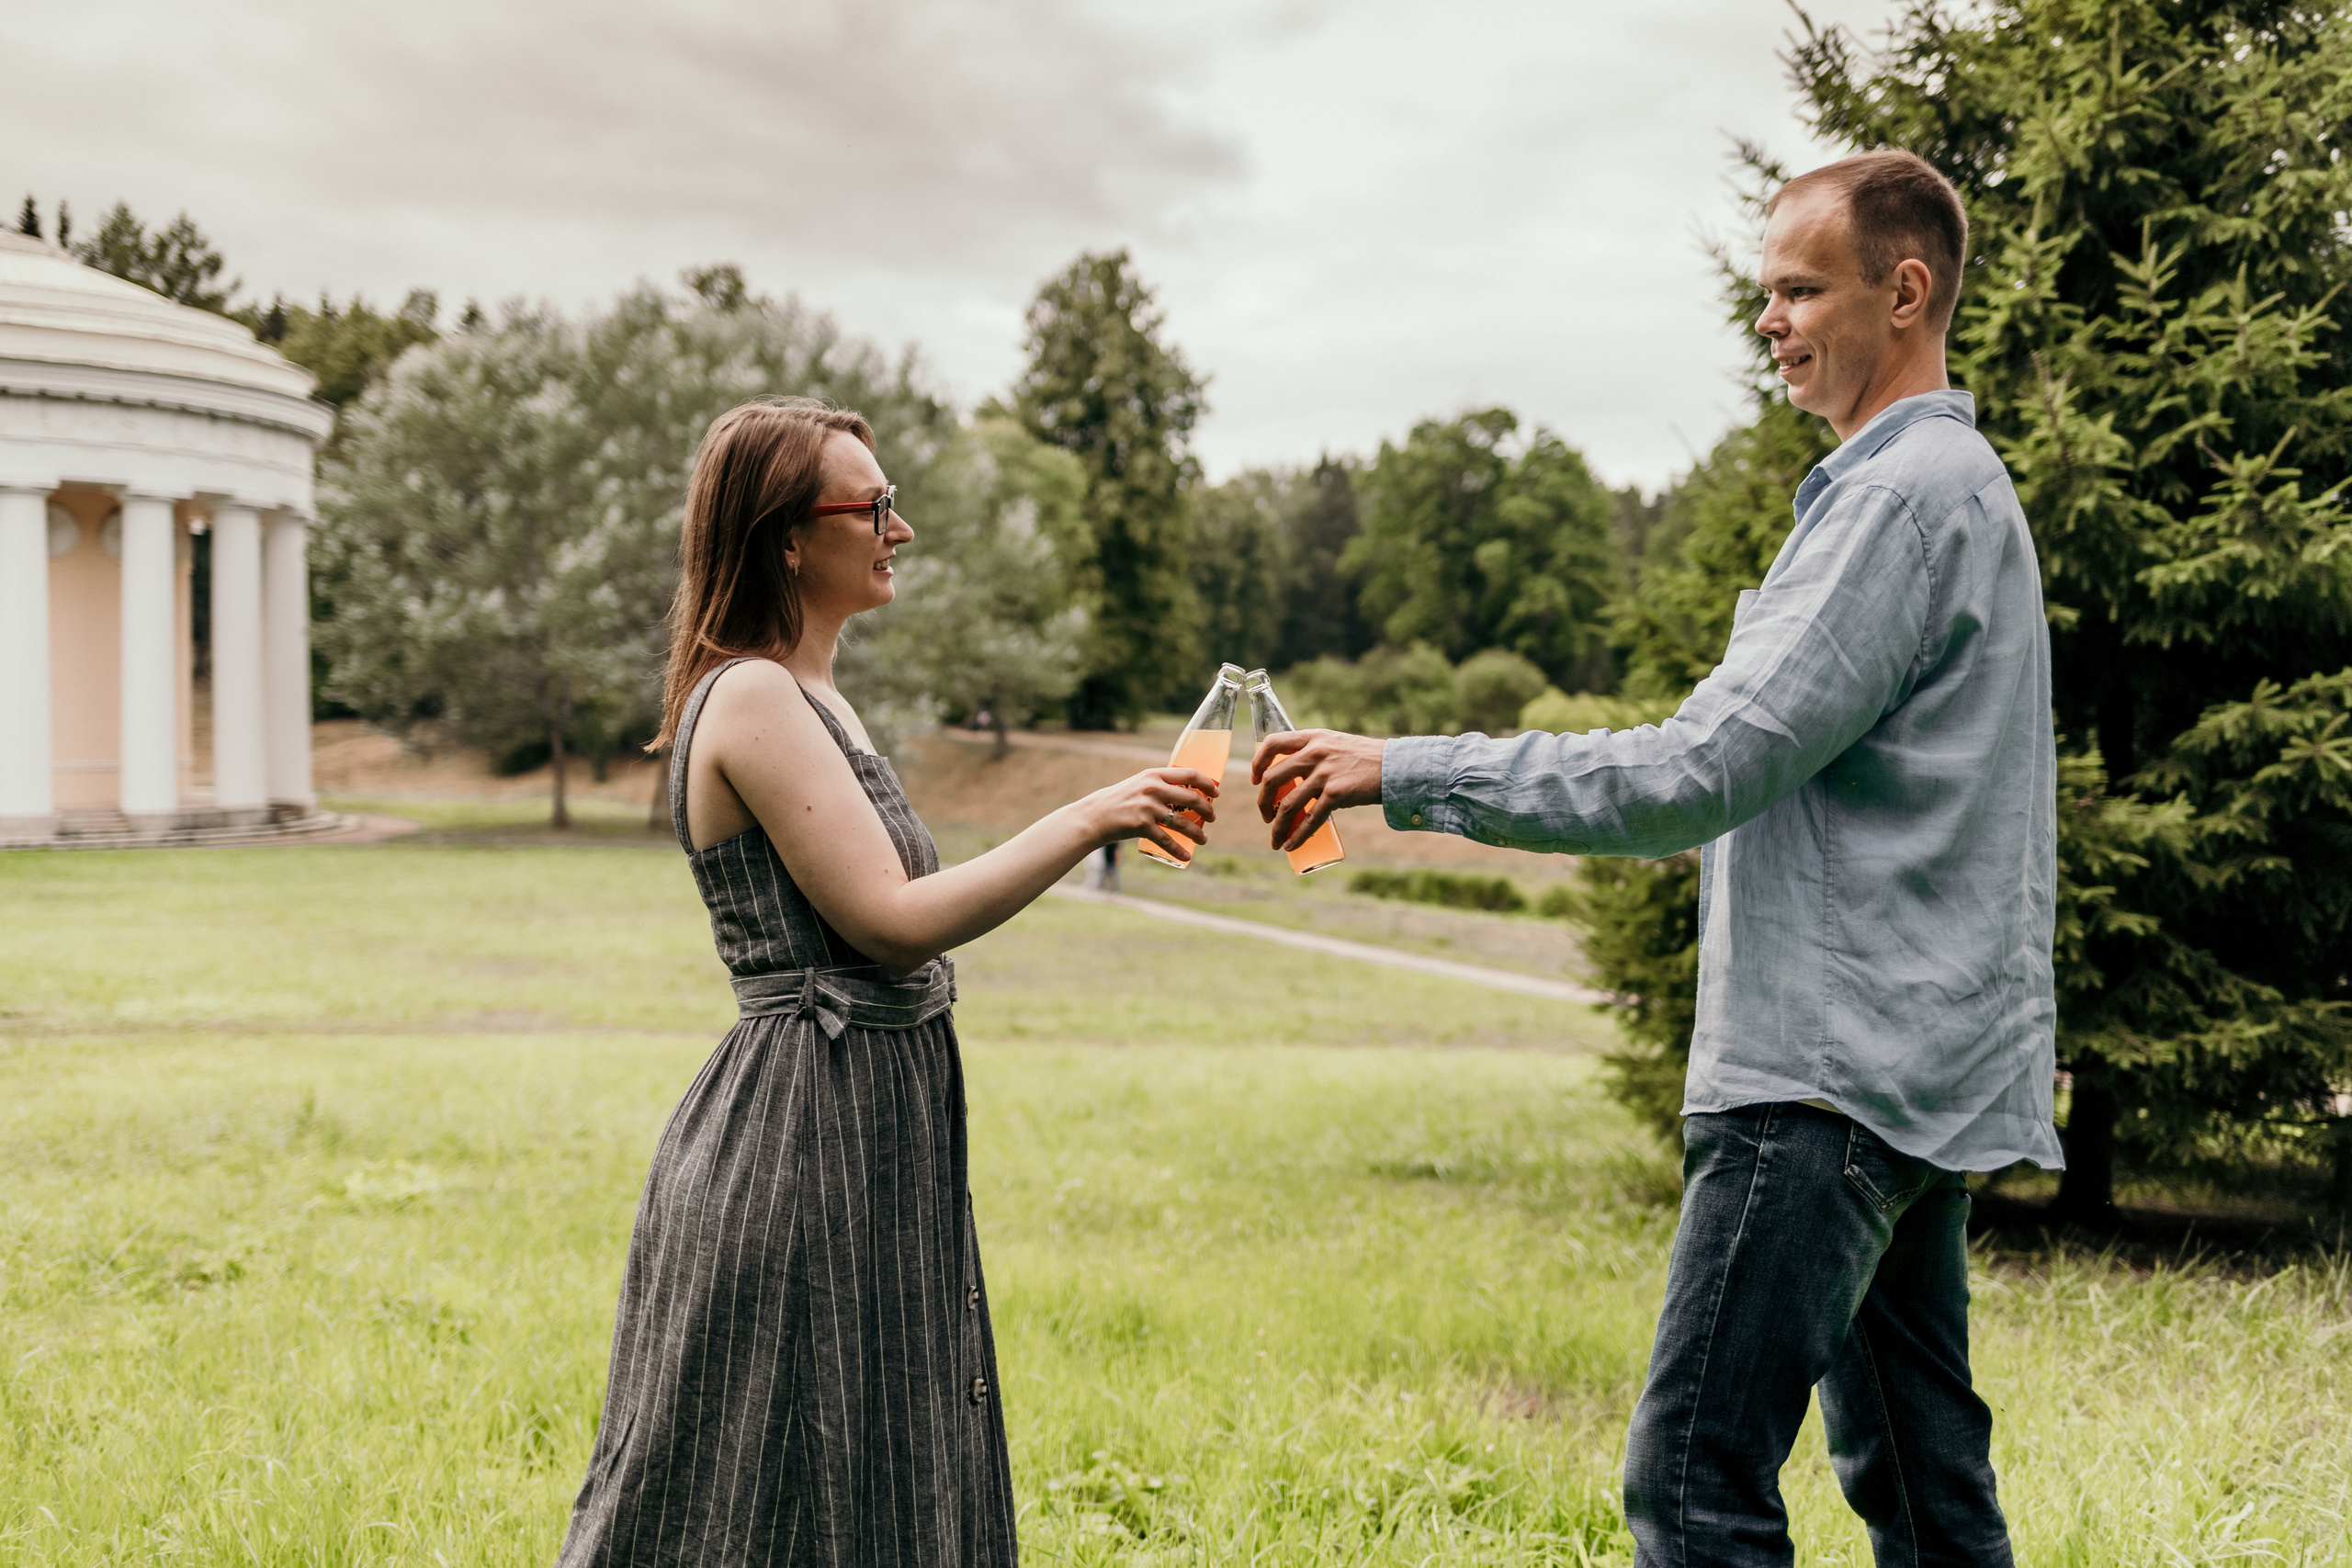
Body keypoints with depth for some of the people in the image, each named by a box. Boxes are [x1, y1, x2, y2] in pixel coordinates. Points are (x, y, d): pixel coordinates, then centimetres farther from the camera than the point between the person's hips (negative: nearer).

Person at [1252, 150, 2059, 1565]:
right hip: (1918, 1073, 11)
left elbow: (1698, 774, -21)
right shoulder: (1960, 484, 21)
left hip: (1839, 1068, -11)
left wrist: (1405, 773, -20)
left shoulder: (1906, 496, -13)